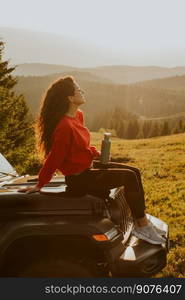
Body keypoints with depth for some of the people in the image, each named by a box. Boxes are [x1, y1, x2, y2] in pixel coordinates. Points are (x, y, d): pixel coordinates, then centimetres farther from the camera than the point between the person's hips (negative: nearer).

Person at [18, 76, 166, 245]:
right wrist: (40, 185, -12)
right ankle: (143, 226, -7)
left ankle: (141, 222, 9)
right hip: (78, 179, -10)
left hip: (88, 167, 10)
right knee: (129, 177, -18)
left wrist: (96, 153, 6)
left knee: (135, 172, 5)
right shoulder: (64, 126, -26)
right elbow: (54, 159, -19)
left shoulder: (78, 115, 4)